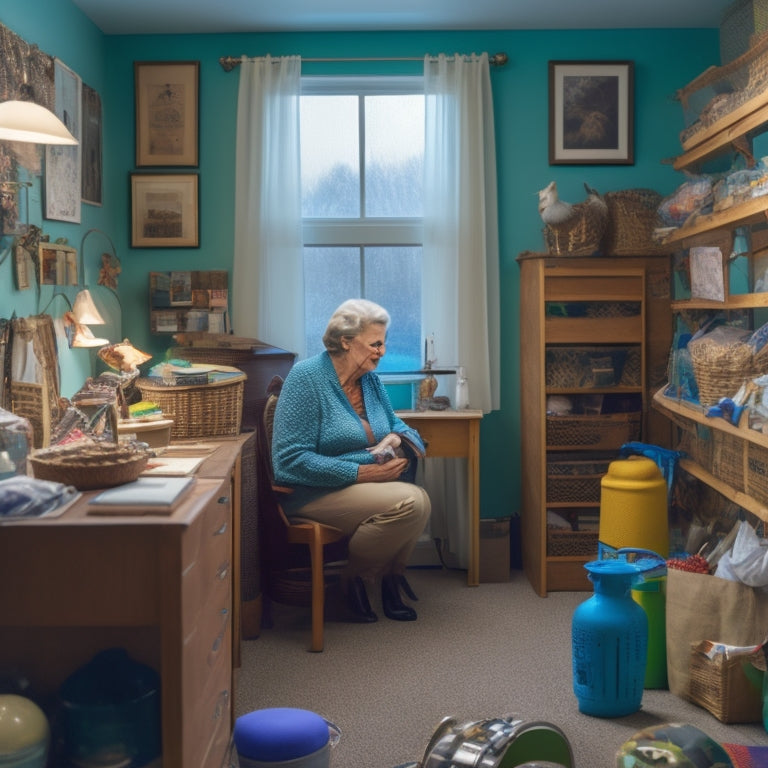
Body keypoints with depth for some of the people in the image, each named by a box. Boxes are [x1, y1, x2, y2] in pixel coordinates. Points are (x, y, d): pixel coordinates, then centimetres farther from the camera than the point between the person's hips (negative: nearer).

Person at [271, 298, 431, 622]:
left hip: (364, 485, 7)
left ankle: (390, 574, 2)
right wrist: (361, 473, -24)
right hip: (314, 494, -7)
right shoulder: (306, 377, -13)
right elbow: (291, 458, -18)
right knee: (409, 502, -27)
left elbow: (395, 422, 21)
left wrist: (395, 438, -7)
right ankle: (354, 577, -4)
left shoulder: (370, 379, 8)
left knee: (420, 499, -24)